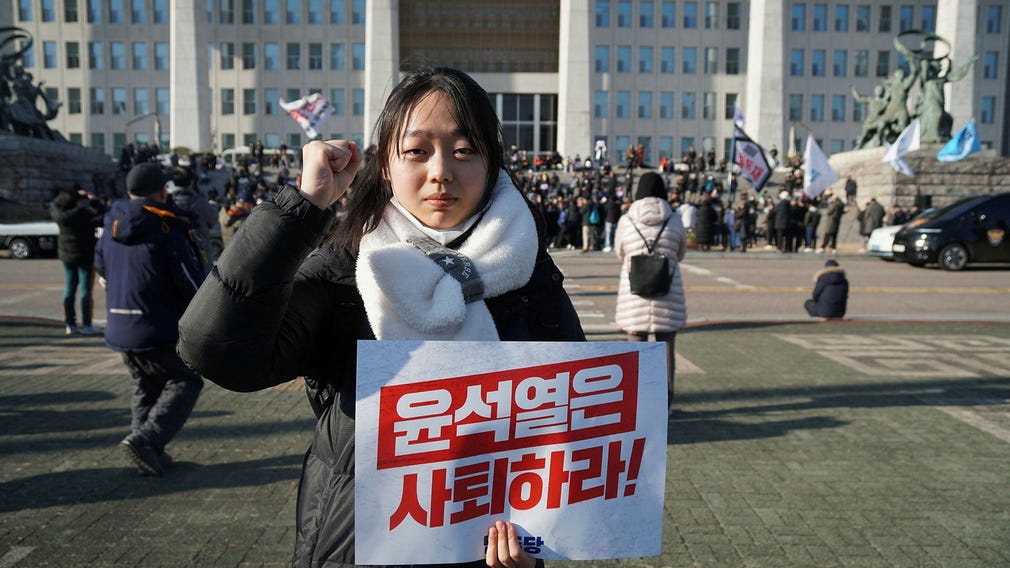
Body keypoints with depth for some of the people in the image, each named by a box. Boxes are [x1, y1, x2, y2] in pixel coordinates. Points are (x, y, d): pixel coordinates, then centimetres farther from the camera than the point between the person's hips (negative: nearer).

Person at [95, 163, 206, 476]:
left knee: (145, 387, 21)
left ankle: (148, 452, 22)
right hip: (161, 331, -7)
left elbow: (101, 265, 22)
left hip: (120, 329, 7)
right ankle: (146, 439, -7)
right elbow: (193, 283, -16)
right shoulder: (167, 230, -18)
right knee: (185, 382, 8)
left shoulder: (111, 228, 4)